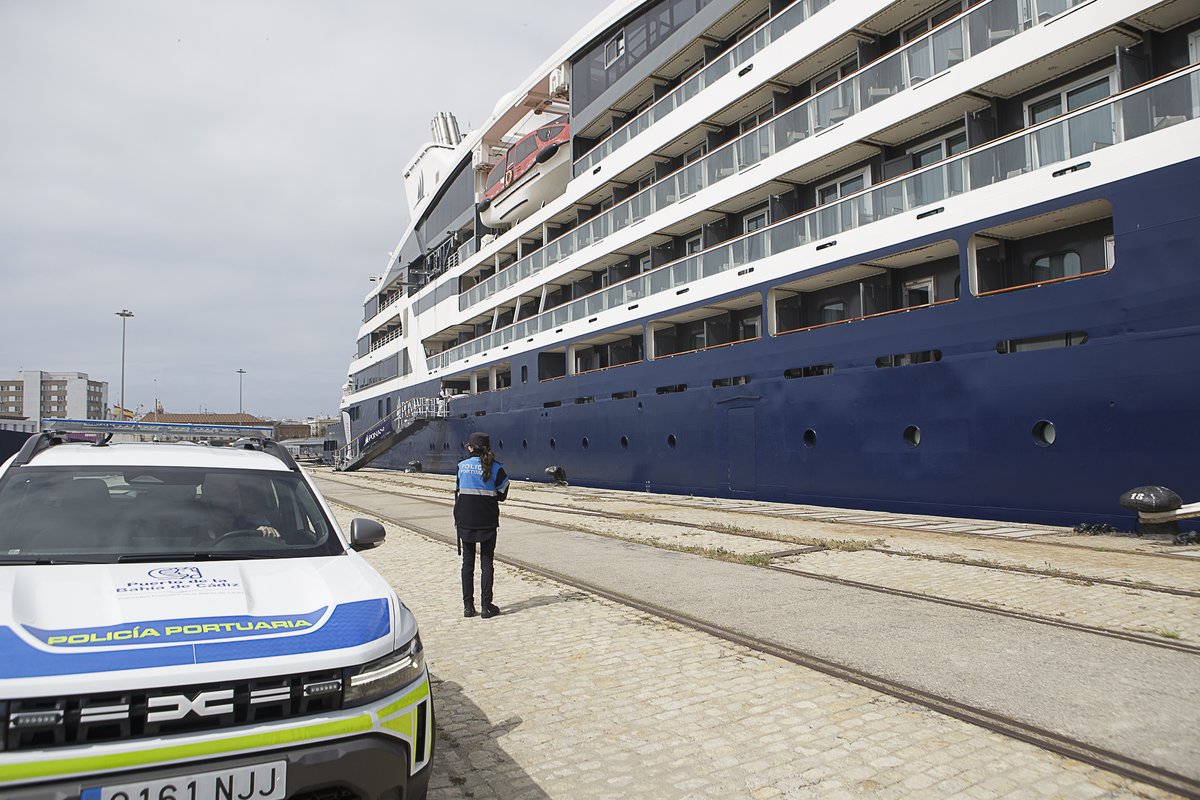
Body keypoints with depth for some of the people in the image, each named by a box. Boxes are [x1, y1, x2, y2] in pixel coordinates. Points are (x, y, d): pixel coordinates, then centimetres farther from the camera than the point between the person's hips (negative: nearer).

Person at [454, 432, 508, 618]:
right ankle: (486, 606, 5)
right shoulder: (495, 468, -6)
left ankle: (468, 606, 12)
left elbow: (458, 491, 6)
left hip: (464, 521, 2)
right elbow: (502, 496, 0)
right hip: (487, 521, -1)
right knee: (486, 562, 6)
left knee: (467, 561, 10)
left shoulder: (461, 466, -1)